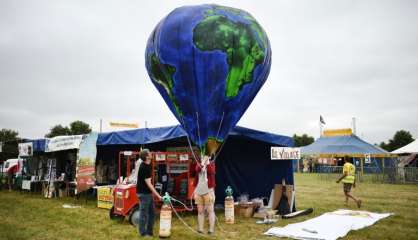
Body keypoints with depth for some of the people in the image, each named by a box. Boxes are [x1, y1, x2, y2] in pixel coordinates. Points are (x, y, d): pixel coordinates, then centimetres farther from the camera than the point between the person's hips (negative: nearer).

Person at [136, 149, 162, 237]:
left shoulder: (148, 165, 6)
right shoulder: (144, 168, -22)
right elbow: (148, 184, -24)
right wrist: (158, 195, -25)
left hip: (148, 193, 9)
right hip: (143, 193, -9)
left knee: (152, 213, 14)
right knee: (144, 214, 1)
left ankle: (149, 231, 23)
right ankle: (143, 233, 13)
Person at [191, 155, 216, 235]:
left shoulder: (211, 164, 6)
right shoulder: (199, 164, 10)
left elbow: (211, 172, -15)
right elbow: (197, 169, -12)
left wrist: (207, 163, -12)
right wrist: (202, 163, -18)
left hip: (208, 191, -2)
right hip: (198, 191, 3)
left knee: (210, 211, -1)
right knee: (200, 211, 7)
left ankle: (211, 229, 4)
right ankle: (200, 229, 14)